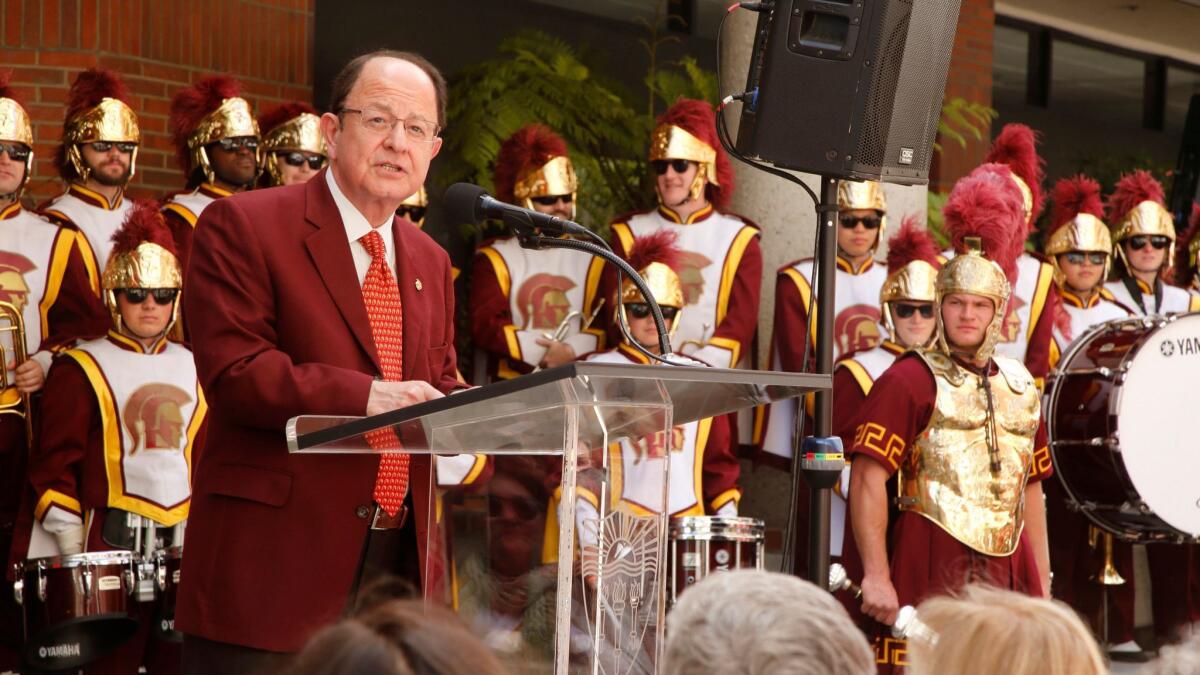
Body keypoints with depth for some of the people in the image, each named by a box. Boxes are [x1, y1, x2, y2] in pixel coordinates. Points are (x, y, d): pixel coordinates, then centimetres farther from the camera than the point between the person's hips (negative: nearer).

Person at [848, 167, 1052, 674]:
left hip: (1008, 574, 6)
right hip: (929, 573, -6)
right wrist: (876, 576, -18)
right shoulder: (910, 380, -3)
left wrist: (1042, 588, 17)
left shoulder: (1020, 387, 17)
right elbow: (867, 481, -11)